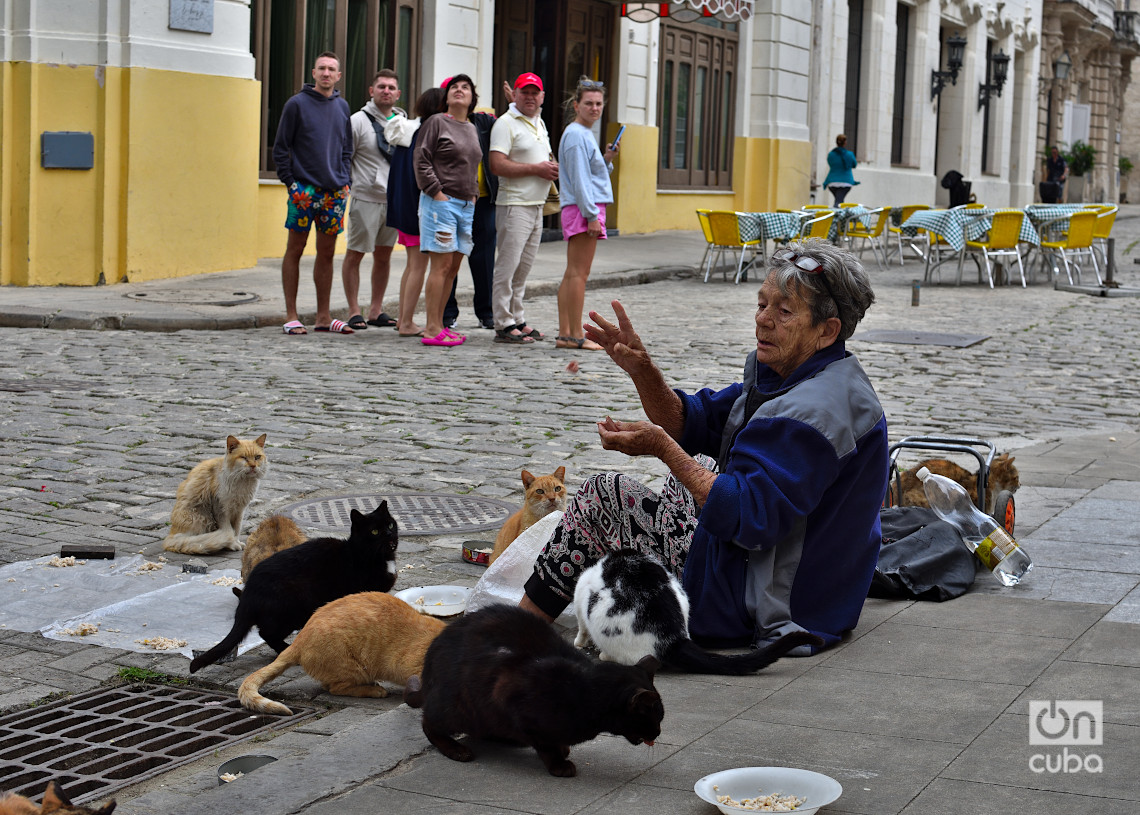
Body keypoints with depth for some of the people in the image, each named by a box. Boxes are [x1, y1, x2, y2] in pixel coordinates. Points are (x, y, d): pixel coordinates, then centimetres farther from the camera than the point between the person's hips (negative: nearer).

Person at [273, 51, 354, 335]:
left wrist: (345, 181, 8)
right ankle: (291, 316, 4)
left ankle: (324, 316, 14)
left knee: (327, 252, 8)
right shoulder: (297, 104, -3)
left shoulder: (342, 107, 11)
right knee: (295, 250, 0)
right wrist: (290, 182, -9)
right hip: (304, 190, -4)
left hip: (334, 192, 5)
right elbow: (280, 148, -2)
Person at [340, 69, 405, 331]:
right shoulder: (359, 120, -4)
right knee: (354, 254, -1)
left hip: (394, 200, 5)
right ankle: (354, 311, 5)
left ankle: (376, 310, 17)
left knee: (384, 255, 10)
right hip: (366, 199, -5)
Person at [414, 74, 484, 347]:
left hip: (466, 204, 7)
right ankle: (432, 330, -10)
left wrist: (473, 195, 14)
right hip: (440, 201, -7)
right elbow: (422, 161, -8)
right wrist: (437, 193, -13)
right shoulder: (437, 123, -3)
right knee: (441, 264, -10)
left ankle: (438, 325, 10)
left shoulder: (472, 129, 18)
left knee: (453, 267, 6)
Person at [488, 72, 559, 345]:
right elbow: (497, 165, -18)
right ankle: (503, 325, -5)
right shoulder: (506, 123, -9)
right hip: (514, 205, -8)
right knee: (508, 266, -7)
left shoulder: (540, 124, 19)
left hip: (536, 205, 8)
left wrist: (552, 168, 8)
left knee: (524, 267, 12)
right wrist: (536, 169, -16)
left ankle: (517, 320, 18)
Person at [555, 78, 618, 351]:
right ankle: (575, 336, -10)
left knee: (572, 273, 8)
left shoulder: (585, 134, 20)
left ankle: (565, 334, 10)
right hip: (582, 208, -10)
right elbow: (579, 180, -16)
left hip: (588, 210, 10)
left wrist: (607, 160, 9)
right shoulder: (576, 135, -10)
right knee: (579, 273, -10)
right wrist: (592, 215, -19)